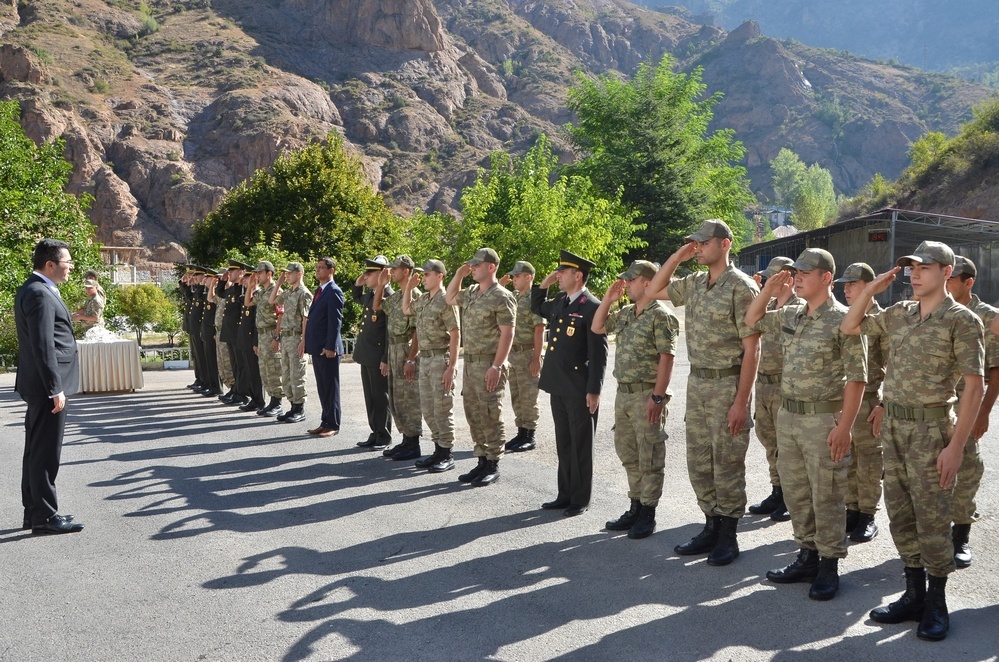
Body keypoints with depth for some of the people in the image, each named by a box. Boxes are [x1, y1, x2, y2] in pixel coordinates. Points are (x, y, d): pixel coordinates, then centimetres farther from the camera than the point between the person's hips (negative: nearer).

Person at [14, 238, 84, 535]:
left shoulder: (34, 289, 14)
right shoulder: (40, 294, -18)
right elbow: (43, 346, -23)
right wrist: (55, 389, -22)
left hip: (39, 384, 11)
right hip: (46, 385, -11)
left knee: (37, 450, 15)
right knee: (45, 452, -4)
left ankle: (33, 511, 24)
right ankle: (44, 516, 2)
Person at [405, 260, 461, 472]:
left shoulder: (445, 301, -13)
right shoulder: (423, 300, 11)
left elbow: (455, 335, -15)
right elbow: (406, 309, 32)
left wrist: (452, 367, -20)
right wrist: (408, 288, 18)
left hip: (441, 358, -8)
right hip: (424, 359, 9)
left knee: (442, 408, -3)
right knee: (427, 408, 13)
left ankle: (446, 455, 5)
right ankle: (438, 449, 22)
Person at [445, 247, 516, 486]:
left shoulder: (502, 297, -13)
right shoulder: (471, 293, 12)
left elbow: (507, 334, -17)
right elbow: (449, 298, 31)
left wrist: (496, 366, -22)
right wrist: (458, 275, 14)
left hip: (489, 365, -8)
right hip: (470, 362, 9)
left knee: (490, 417, -2)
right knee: (473, 415, 12)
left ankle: (493, 466, 7)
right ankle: (482, 461, 21)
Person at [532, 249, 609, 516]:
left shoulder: (593, 307, -14)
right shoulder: (559, 303, 10)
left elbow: (599, 353, -16)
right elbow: (536, 308, 32)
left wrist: (594, 391, -18)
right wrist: (543, 285, 14)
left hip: (580, 389, -8)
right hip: (558, 386, 8)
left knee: (581, 445, 3)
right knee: (563, 443, 15)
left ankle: (580, 499, 13)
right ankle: (565, 494, 24)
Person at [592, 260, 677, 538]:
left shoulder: (660, 315, -13)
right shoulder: (625, 314, 13)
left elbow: (666, 358, -17)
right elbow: (597, 327, 22)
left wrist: (657, 397, -22)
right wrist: (608, 299, 9)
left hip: (647, 395, -9)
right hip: (623, 393, 9)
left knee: (649, 457, 1)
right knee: (628, 454, 15)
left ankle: (648, 513, 9)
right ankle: (636, 507, 26)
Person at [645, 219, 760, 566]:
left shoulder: (741, 286, -12)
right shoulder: (695, 283, 10)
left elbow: (751, 349, -14)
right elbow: (654, 291, 23)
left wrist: (741, 401, -18)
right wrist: (677, 257, 9)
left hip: (727, 385, -7)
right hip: (697, 382, 7)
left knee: (727, 463, 2)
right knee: (699, 462, 12)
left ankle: (728, 535, 13)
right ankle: (711, 526, 25)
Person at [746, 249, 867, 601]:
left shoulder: (843, 319, -12)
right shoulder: (790, 316, 10)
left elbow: (856, 377, -14)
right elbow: (751, 320, 25)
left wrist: (844, 426, -19)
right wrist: (769, 291, 9)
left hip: (824, 419, -7)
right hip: (787, 415, 7)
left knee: (827, 497, 1)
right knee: (795, 493, 14)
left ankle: (829, 566, 13)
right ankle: (807, 556, 26)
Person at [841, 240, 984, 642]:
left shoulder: (962, 320, -10)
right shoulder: (899, 314, 9)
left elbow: (975, 385, -13)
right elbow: (850, 327, 20)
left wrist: (956, 445, -17)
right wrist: (871, 290, 5)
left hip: (931, 428, -6)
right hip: (893, 426, 6)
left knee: (932, 520, 1)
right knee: (900, 516, 12)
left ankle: (936, 604, 16)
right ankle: (914, 595, 25)